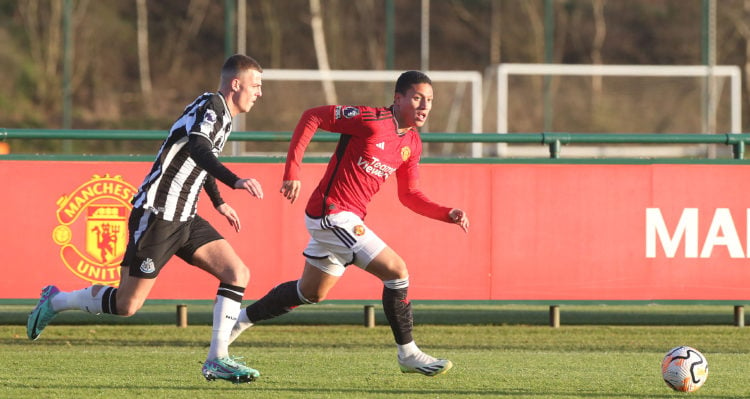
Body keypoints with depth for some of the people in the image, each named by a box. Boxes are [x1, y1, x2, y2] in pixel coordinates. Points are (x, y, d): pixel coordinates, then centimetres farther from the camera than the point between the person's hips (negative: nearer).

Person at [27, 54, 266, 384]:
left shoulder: (222, 114, 14)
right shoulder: (209, 107, -15)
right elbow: (197, 149, -36)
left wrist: (218, 202, 39)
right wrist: (235, 181, -50)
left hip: (184, 220, 9)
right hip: (156, 216, -9)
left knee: (237, 273, -6)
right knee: (127, 304, -4)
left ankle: (217, 359, -5)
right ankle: (55, 301, 20)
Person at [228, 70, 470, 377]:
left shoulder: (412, 144, 7)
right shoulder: (371, 121, -18)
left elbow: (409, 196, 15)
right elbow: (312, 116, -16)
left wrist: (448, 214, 0)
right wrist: (292, 171, -19)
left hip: (346, 219, 10)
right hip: (332, 213, -10)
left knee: (311, 292, 21)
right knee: (396, 271, -14)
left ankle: (240, 320, 35)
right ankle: (408, 354, -4)